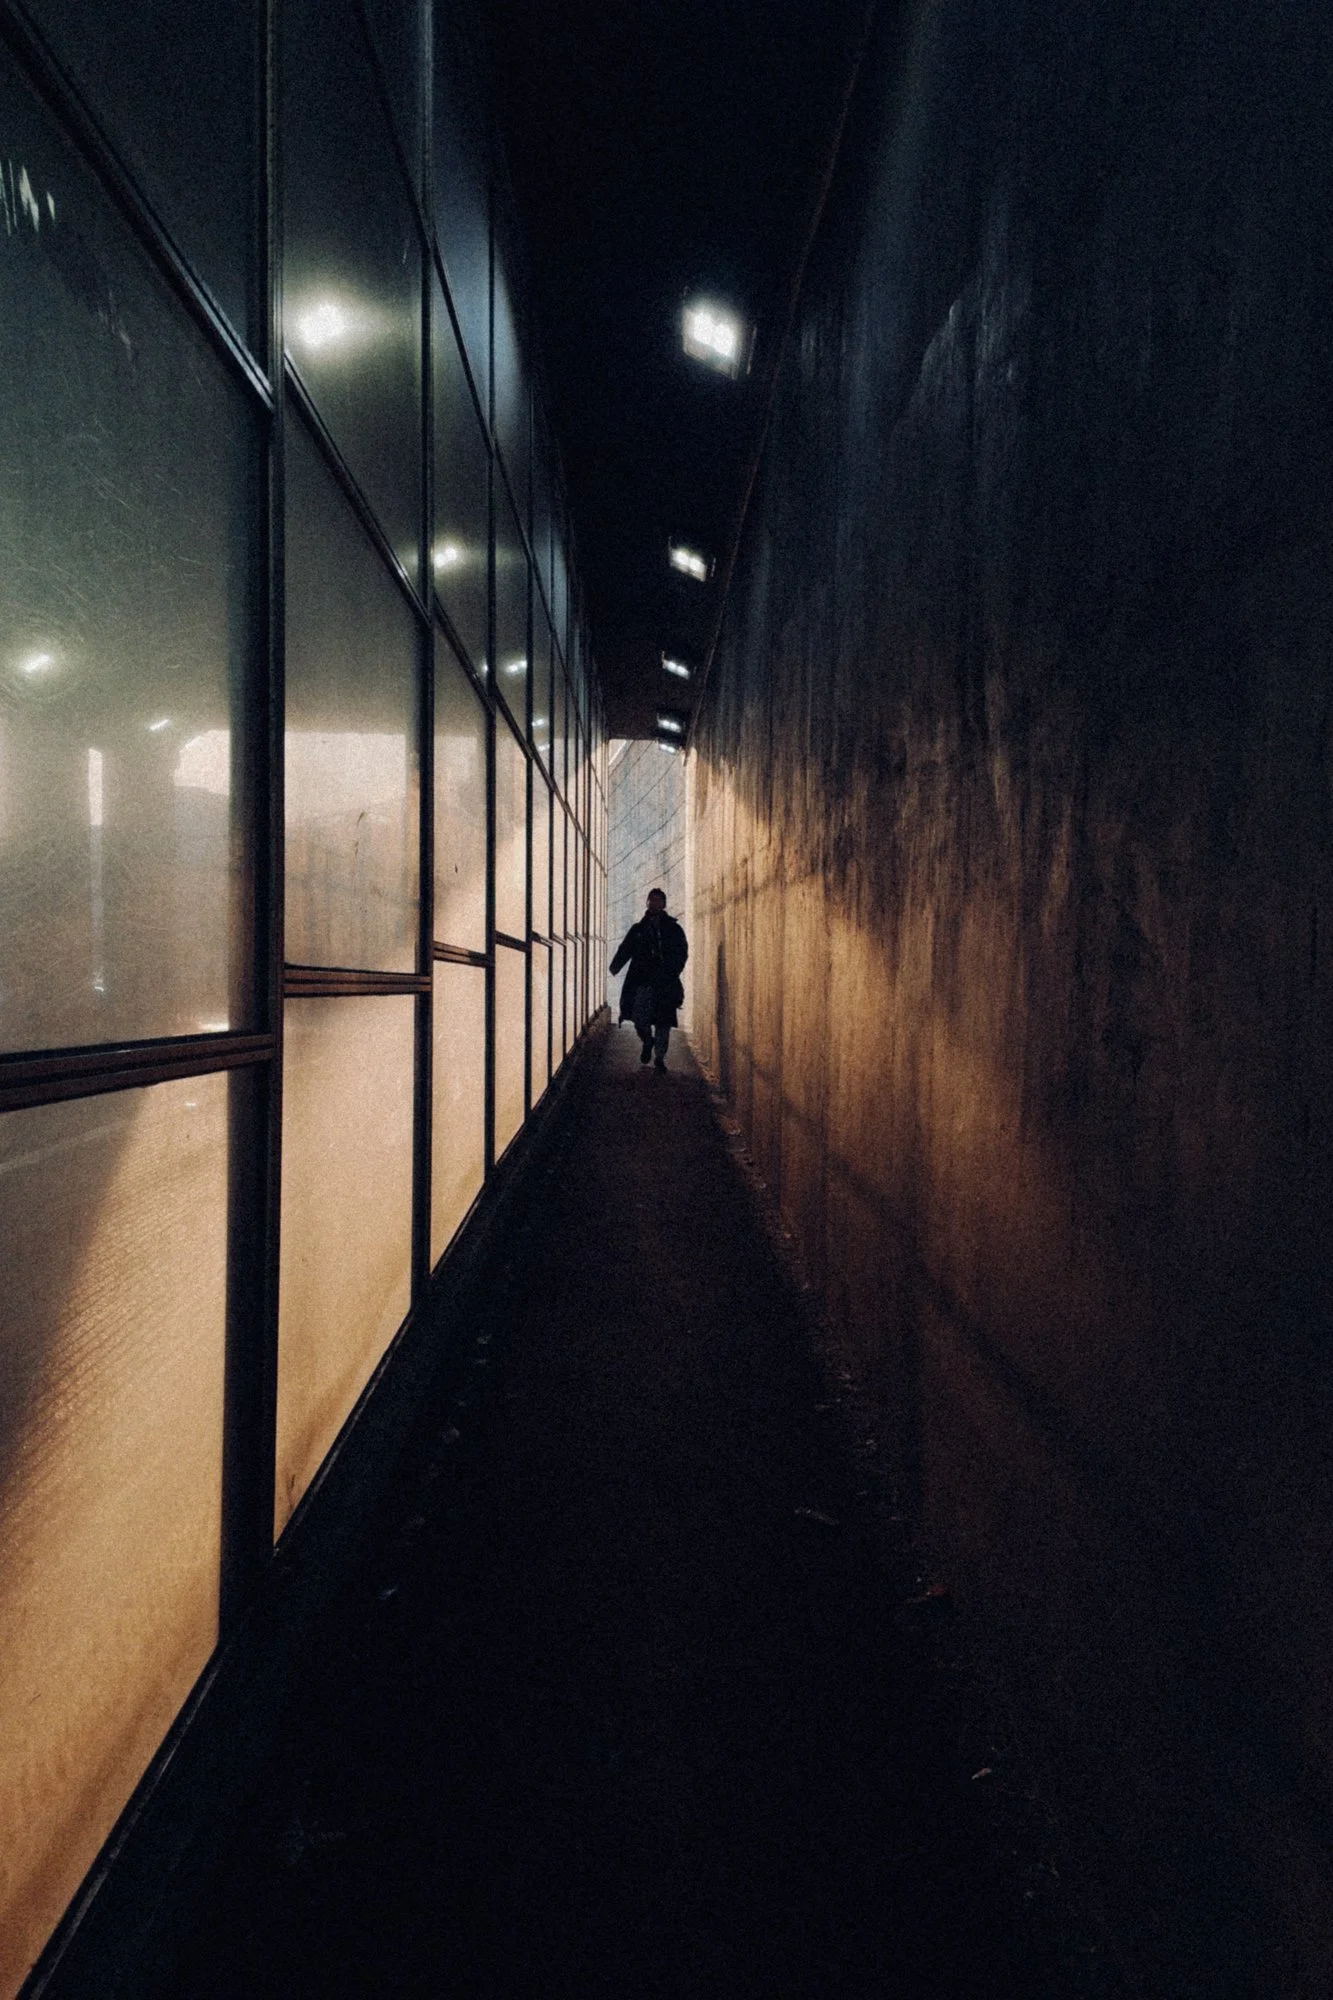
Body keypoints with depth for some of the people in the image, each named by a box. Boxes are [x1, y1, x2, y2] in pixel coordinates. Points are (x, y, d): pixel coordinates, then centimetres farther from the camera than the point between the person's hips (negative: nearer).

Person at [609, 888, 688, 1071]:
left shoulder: (673, 929, 10)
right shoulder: (638, 929, 14)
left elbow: (682, 953, 3)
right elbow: (625, 949, 7)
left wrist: (672, 972, -14)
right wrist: (615, 965, -13)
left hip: (665, 984, -1)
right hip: (642, 982, 1)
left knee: (663, 1021, -1)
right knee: (639, 1018, -8)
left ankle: (659, 1057, 9)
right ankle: (648, 1041, 23)